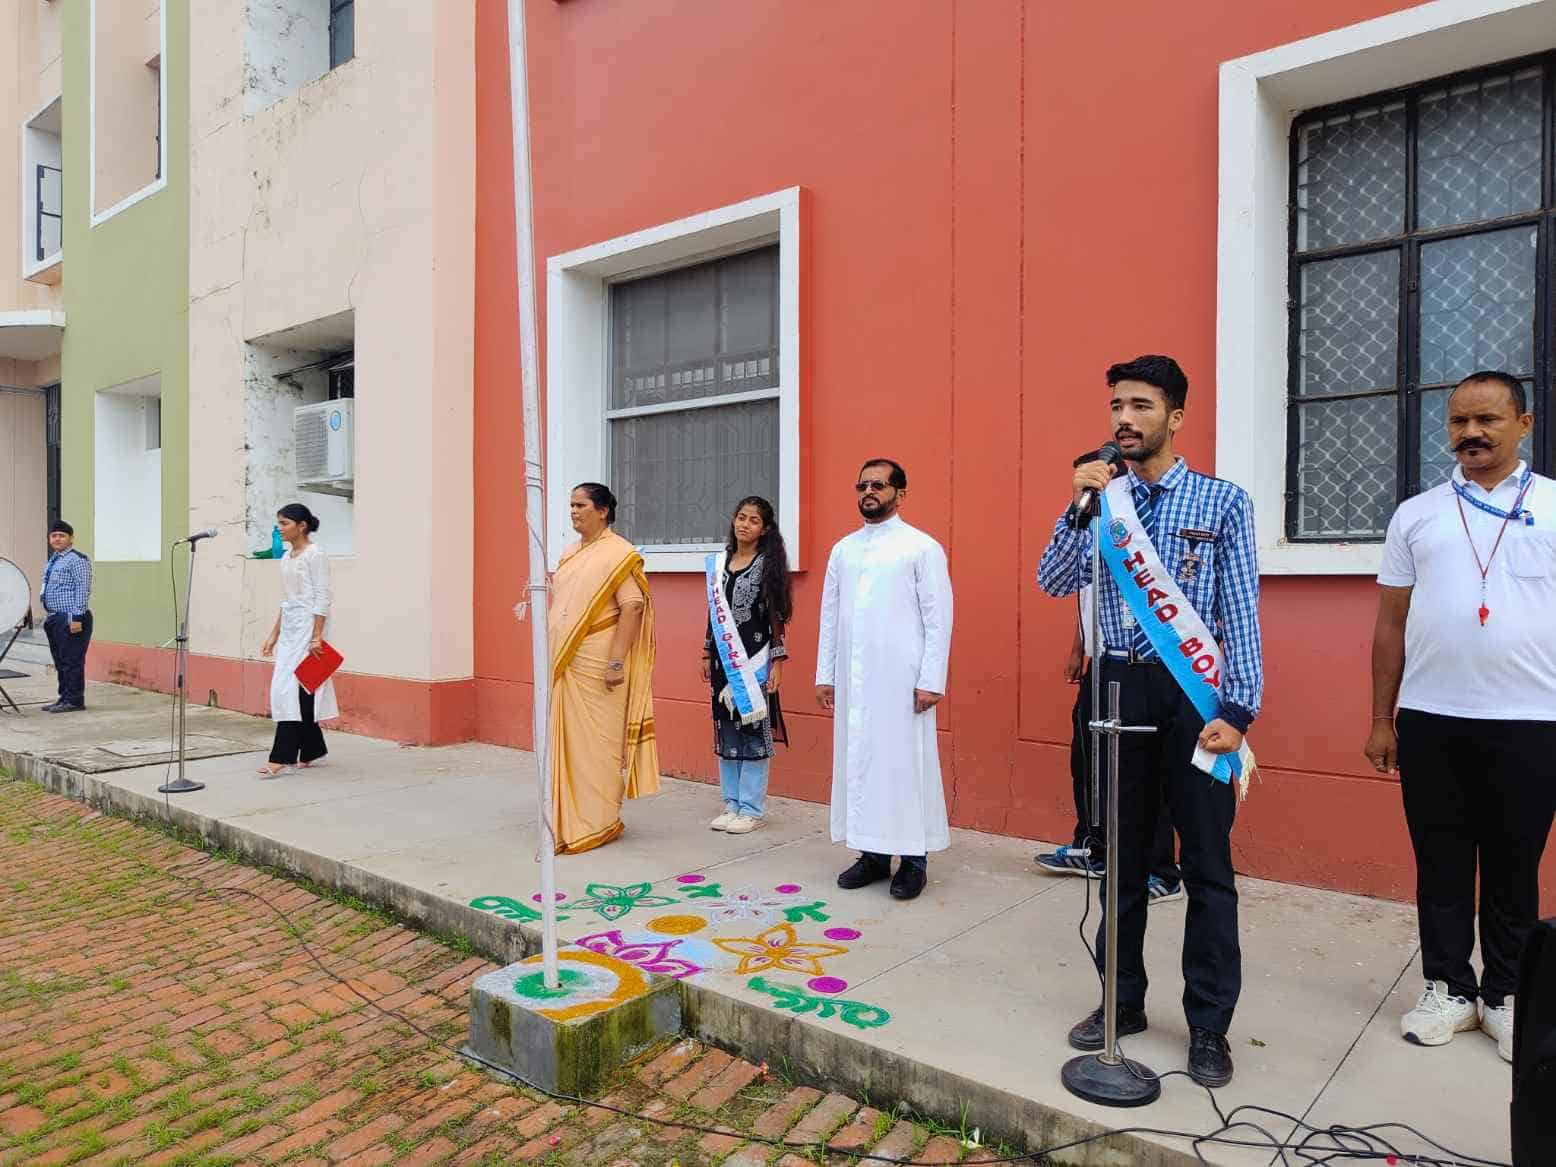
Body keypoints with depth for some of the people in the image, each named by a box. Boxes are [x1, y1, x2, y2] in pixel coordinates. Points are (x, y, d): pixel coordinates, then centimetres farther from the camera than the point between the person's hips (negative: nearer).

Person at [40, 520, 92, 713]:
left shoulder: (77, 560, -11)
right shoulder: (53, 561, 18)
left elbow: (83, 589, -17)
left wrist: (77, 617, -20)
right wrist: (49, 615, 19)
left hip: (71, 619, -10)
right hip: (56, 619, 10)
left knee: (72, 661, -6)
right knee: (60, 661, 14)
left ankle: (74, 701, 0)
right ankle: (64, 697, 21)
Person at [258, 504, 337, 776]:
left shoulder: (315, 554, -10)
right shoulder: (286, 557, 14)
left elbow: (322, 599, -15)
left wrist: (317, 637, -20)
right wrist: (274, 634, 17)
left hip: (307, 627, -9)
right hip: (289, 628, 9)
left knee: (292, 689, -11)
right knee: (284, 689, 9)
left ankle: (281, 757, -9)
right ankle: (311, 751, 20)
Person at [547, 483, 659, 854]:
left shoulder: (618, 553, -8)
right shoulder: (569, 555, 17)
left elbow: (632, 607, -15)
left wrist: (616, 661, -20)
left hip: (596, 665, -7)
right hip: (563, 663, 8)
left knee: (596, 741, -2)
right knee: (566, 739, 11)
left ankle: (599, 824, 9)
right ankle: (569, 820, 23)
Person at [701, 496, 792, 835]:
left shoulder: (768, 564, -5)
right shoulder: (718, 562, 10)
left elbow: (776, 616, -6)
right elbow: (713, 612, 15)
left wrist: (777, 661, -10)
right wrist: (707, 654, 14)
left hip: (754, 657, -5)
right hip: (723, 657, 5)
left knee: (753, 728, 0)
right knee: (725, 728, 10)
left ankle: (752, 808, 9)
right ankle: (732, 803, 20)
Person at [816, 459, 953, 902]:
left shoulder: (922, 547, -2)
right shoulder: (843, 548, 13)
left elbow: (938, 618, -5)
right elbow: (829, 614, 14)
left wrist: (931, 681, -11)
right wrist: (824, 675, 10)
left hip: (900, 679, -5)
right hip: (852, 679, 5)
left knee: (905, 763, -1)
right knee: (857, 762, 7)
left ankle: (914, 859, 11)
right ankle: (872, 854, 19)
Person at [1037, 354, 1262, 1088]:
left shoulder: (1222, 501, -1)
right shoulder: (1102, 502, 7)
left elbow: (1242, 612, -5)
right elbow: (1054, 583, -5)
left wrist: (1237, 710, -13)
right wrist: (1080, 506, -17)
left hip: (1195, 691, -3)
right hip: (1119, 688, 3)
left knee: (1207, 864, 6)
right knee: (1123, 857, 14)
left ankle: (1209, 1025, 21)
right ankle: (1123, 1001, 30)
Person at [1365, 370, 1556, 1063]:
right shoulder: (1415, 515, 8)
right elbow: (1391, 624, 9)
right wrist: (1381, 719, 7)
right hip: (1429, 721, 2)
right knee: (1440, 866, 10)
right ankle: (1448, 988, 24)